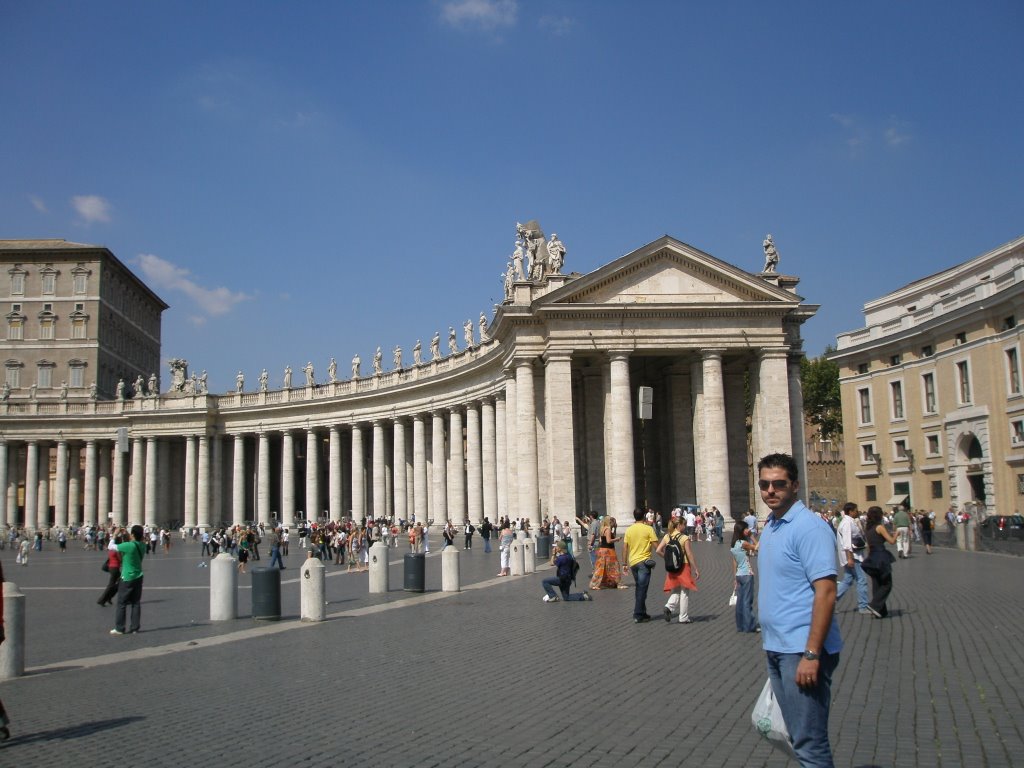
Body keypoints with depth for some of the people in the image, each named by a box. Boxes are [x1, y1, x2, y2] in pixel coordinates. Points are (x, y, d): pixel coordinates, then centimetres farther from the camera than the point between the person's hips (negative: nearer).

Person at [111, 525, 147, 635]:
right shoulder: (142, 546, -1)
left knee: (121, 603, 5)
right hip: (138, 577, 6)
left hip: (127, 578, -6)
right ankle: (134, 628, 11)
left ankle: (119, 628, 8)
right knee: (136, 603, 9)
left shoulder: (127, 545, -20)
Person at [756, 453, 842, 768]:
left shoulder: (809, 527, -15)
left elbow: (826, 593, -21)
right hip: (776, 648, 9)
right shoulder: (769, 527, 13)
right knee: (798, 736, 18)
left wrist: (811, 654, -24)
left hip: (801, 650, -9)